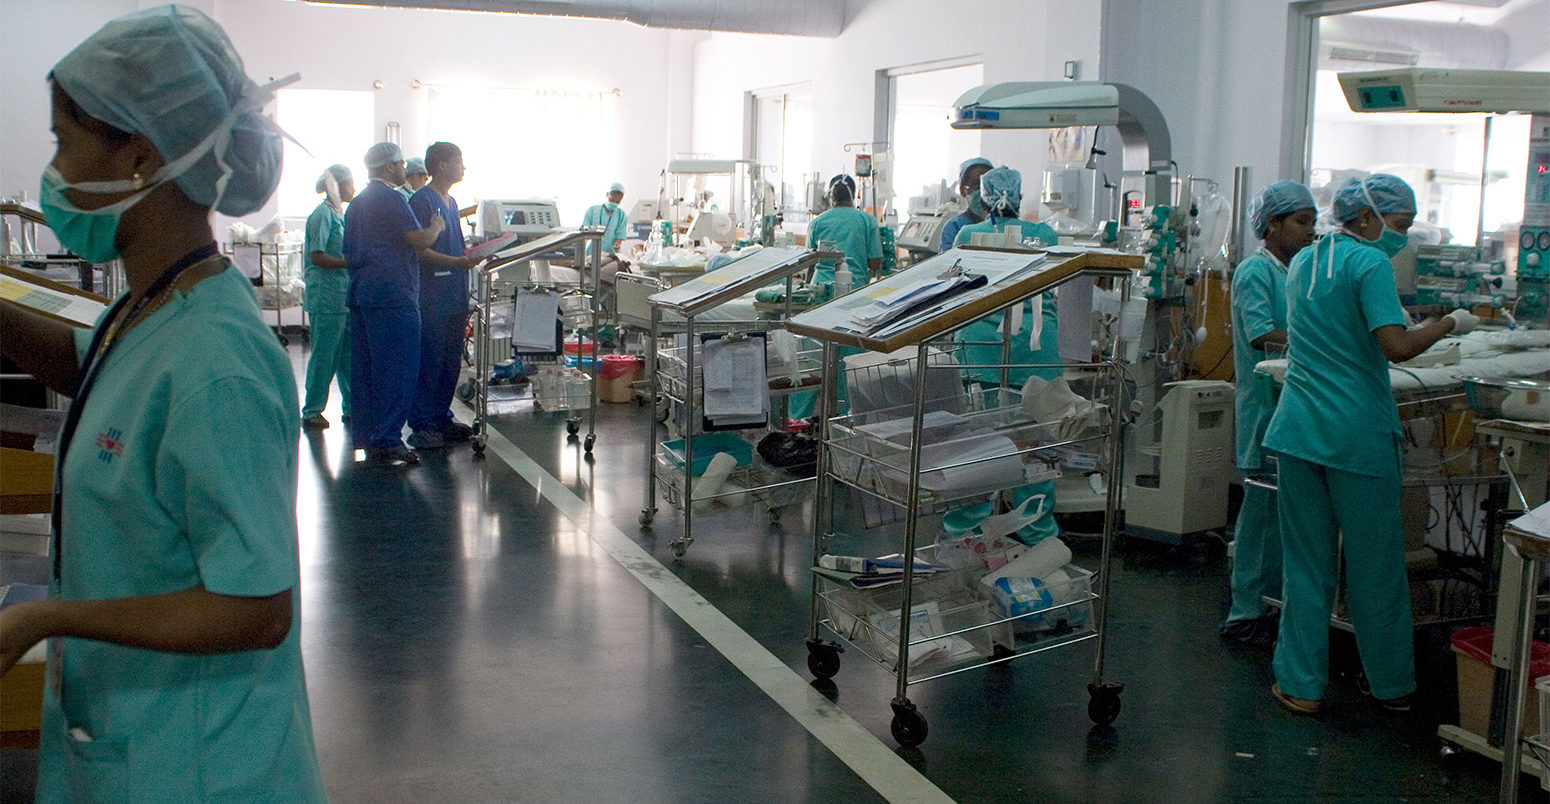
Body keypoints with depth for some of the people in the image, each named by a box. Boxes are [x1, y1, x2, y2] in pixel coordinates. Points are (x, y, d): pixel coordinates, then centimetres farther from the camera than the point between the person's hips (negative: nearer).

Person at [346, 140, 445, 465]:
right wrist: (436, 226, 2)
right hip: (393, 295, -9)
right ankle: (387, 441, -7)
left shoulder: (356, 204, 19)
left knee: (365, 370, 9)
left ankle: (367, 439, 13)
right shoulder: (390, 198, -9)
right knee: (396, 370, -6)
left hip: (360, 293, 9)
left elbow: (348, 255, 24)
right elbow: (421, 240, -17)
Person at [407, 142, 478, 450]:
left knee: (451, 361, 12)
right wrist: (456, 261, -22)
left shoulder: (451, 202, 19)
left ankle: (441, 418, 20)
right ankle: (421, 426, -2)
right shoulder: (422, 200, -9)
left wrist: (474, 253, 10)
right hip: (432, 295, -9)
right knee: (429, 362, -6)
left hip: (455, 295, 9)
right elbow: (417, 248, -16)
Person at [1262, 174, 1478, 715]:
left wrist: (1412, 322, 25)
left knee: (1306, 563, 9)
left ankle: (1301, 685, 12)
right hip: (1359, 435, -5)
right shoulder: (1370, 264, -10)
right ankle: (1392, 686, 21)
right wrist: (1449, 324, -5)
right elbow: (1397, 347, -20)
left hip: (1298, 427, 6)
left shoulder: (1302, 261, 14)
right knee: (1374, 564, 8)